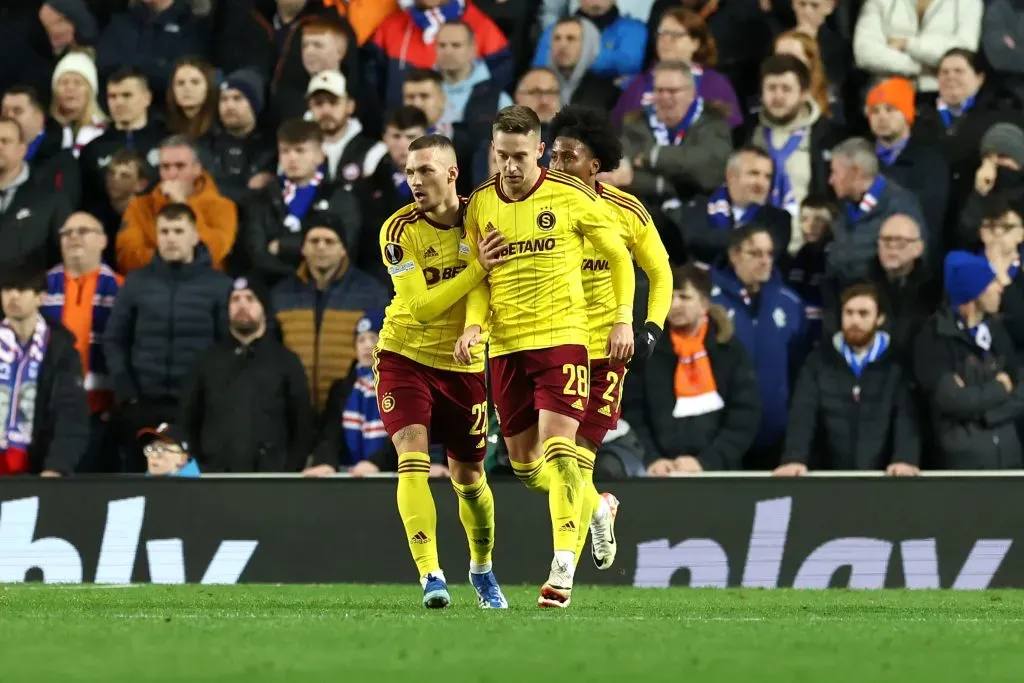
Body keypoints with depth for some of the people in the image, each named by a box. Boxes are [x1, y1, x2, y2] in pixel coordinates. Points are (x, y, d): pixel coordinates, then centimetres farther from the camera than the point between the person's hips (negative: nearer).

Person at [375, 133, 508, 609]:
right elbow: (421, 307, -22)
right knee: (412, 461, -21)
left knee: (469, 477, 12)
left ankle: (482, 568, 36)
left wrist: (473, 329, -24)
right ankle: (430, 576, -25)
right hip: (405, 356, -2)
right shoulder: (400, 231, -16)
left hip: (462, 364, 2)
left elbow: (488, 287, -3)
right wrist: (476, 269, -30)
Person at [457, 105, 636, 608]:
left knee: (557, 447, -19)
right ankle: (593, 505, 38)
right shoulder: (480, 205, 4)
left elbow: (618, 256, 6)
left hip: (562, 337, -5)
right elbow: (479, 277, 11)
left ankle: (563, 567, -22)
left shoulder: (571, 197, -6)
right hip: (506, 345, 5)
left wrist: (623, 319, -2)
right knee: (524, 463, 9)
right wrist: (473, 324, -7)